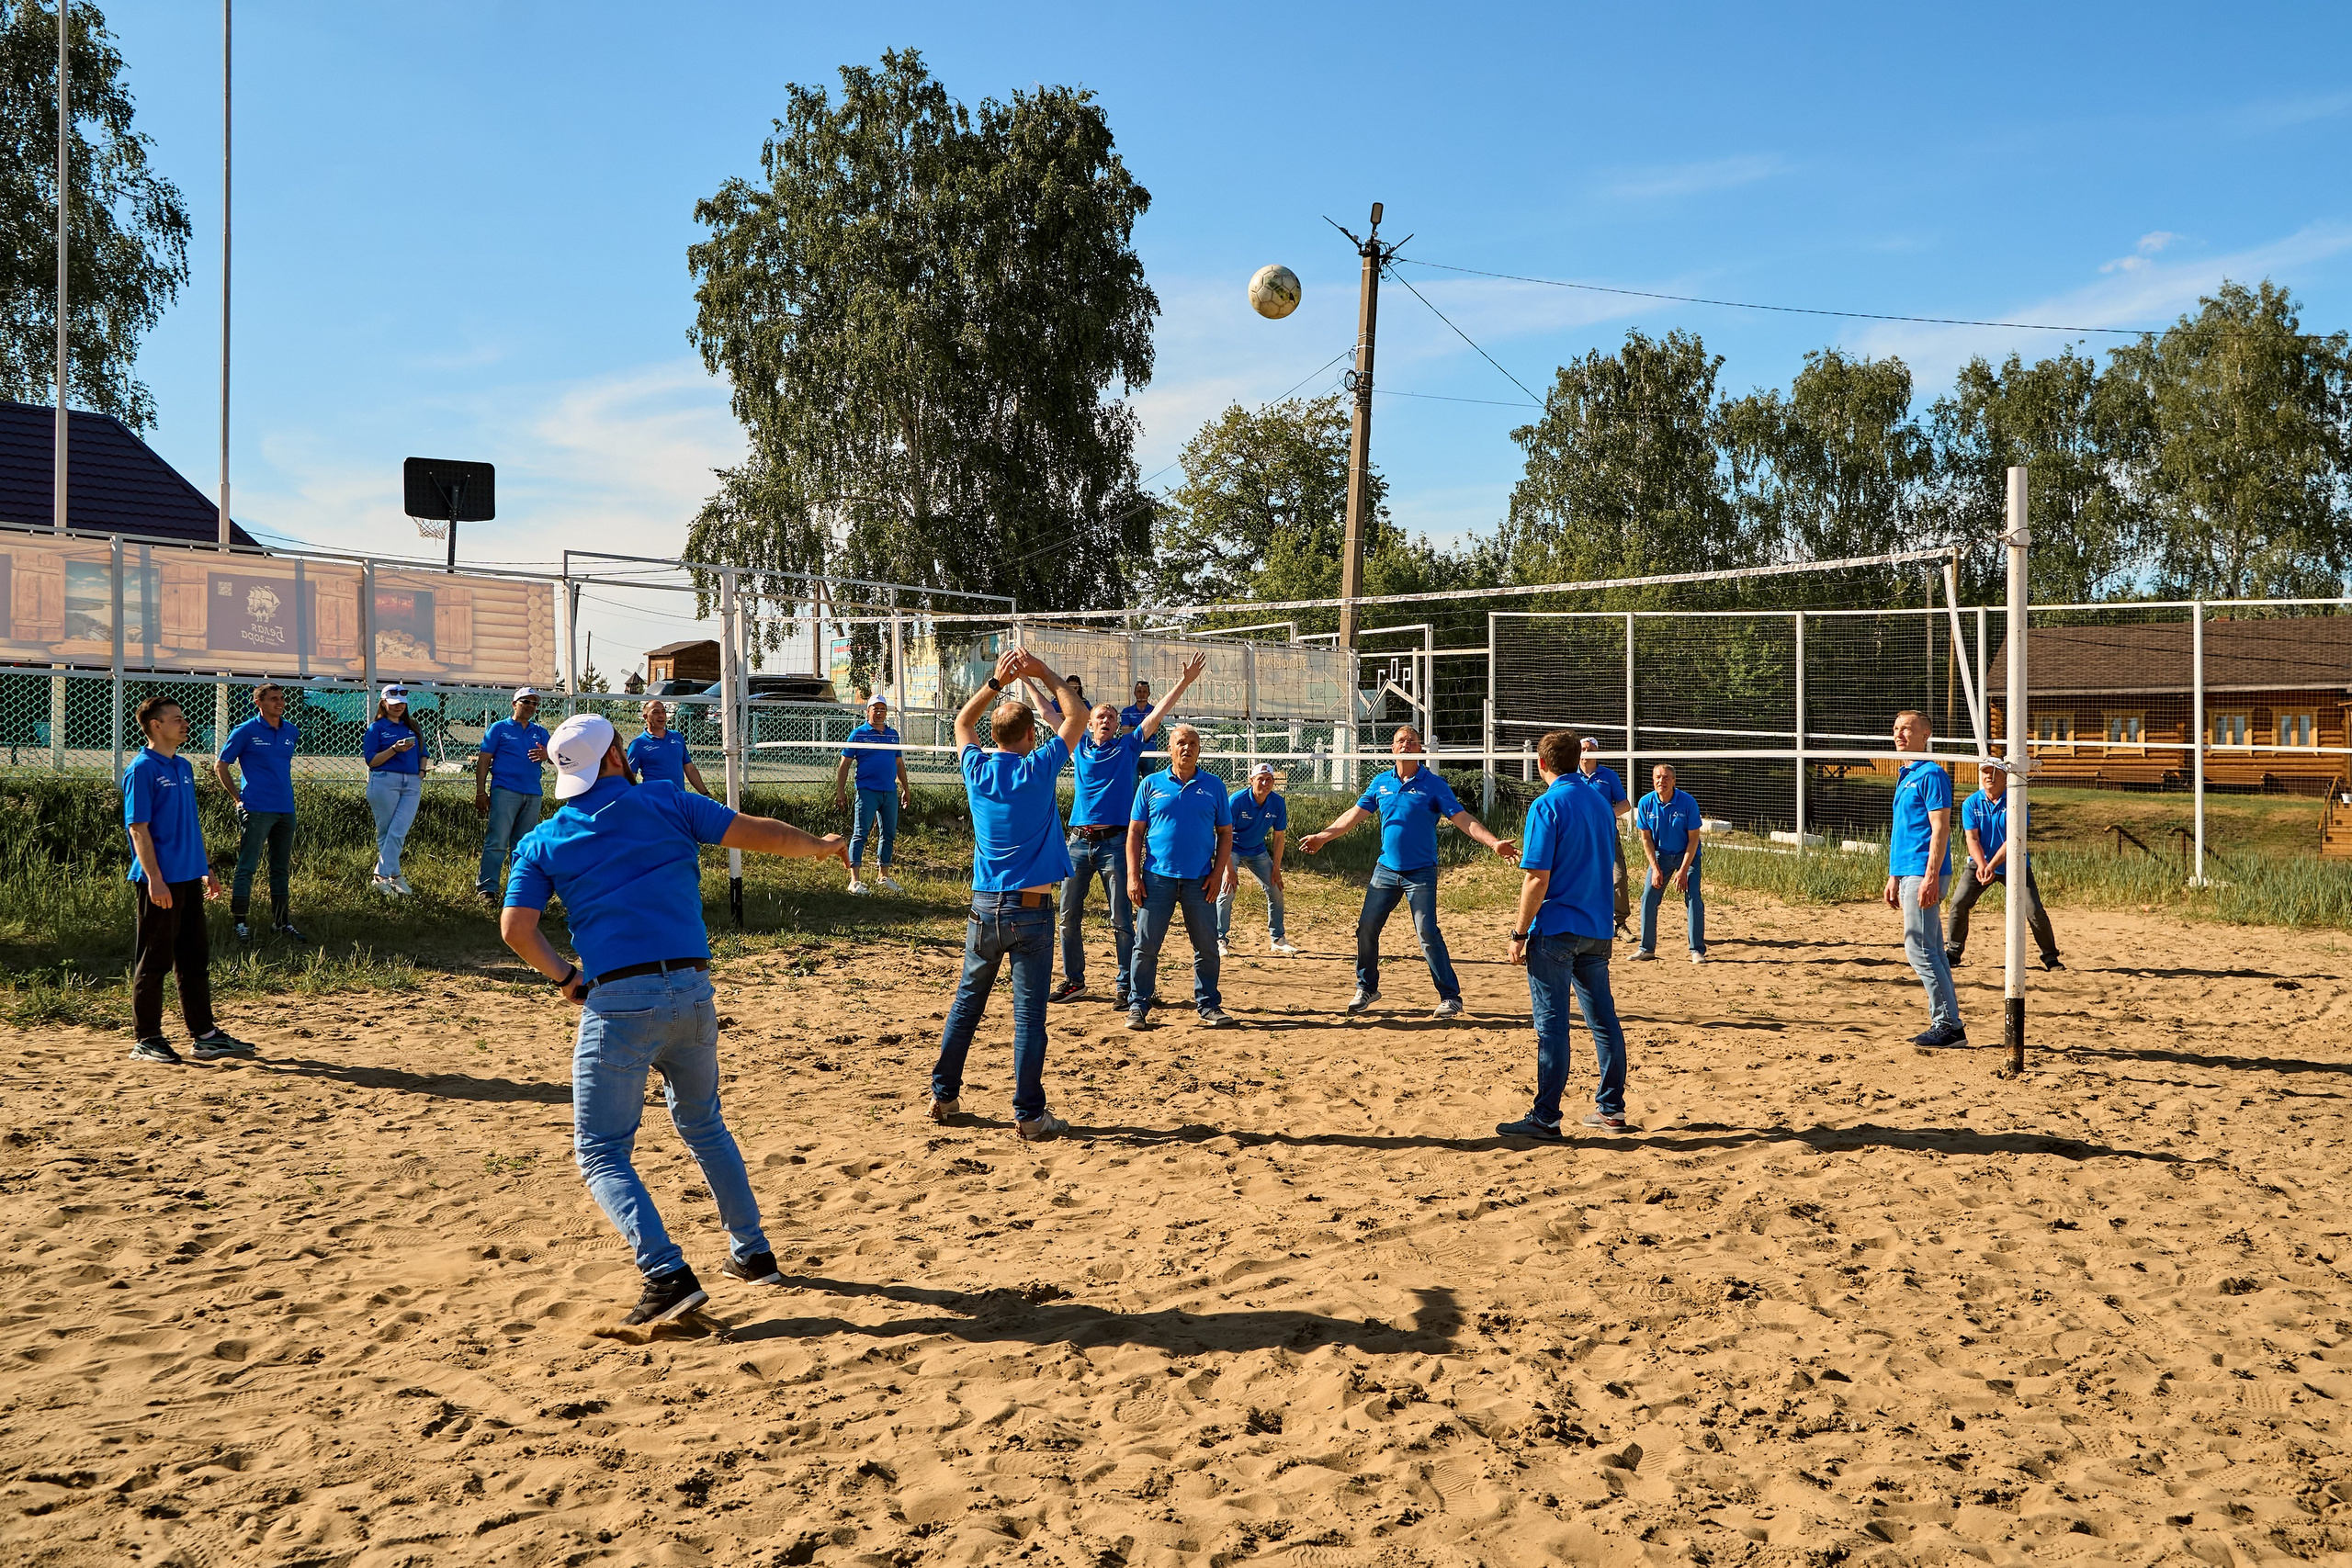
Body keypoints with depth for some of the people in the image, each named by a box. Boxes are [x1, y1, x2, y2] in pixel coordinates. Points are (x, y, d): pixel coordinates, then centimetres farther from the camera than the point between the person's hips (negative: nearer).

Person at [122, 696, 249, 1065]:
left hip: (189, 878, 8)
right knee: (154, 961, 0)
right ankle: (146, 1039, 9)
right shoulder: (142, 769, -10)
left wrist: (207, 868, 18)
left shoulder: (184, 767, 15)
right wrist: (154, 878, -19)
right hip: (160, 882, -8)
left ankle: (204, 1035, 16)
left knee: (195, 958, 11)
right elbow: (138, 828, -14)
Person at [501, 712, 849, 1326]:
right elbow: (759, 834, 8)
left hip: (619, 1002, -3)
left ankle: (669, 1275, -13)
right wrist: (820, 845, 24)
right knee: (703, 1124, 24)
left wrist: (566, 977, 10)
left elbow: (516, 928, -3)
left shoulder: (543, 841, 7)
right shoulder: (666, 803, 8)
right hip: (693, 992, 3)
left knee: (601, 1153, 4)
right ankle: (753, 1253, 28)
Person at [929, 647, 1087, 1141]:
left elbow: (962, 721, 21)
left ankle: (944, 1095, 23)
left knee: (966, 1002, 17)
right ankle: (1029, 1115, 3)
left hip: (984, 906, 4)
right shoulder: (1037, 769, -10)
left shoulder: (978, 768, 0)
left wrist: (997, 682, 15)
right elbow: (1078, 715, 2)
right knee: (1028, 1014, -1)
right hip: (1030, 909, -4)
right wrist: (1043, 672, 6)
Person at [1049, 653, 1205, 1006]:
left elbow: (1156, 714, -1)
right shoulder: (1079, 746, 12)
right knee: (1069, 915, 6)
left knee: (1121, 920, -4)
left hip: (1114, 842, -3)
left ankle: (1126, 986, 2)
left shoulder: (1128, 746, 6)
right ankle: (1073, 980, 19)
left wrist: (1184, 682, -8)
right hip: (1079, 841, 3)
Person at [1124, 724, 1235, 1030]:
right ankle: (1137, 1006, 8)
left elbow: (1225, 833, 10)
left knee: (1207, 946, 4)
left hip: (1199, 880, 1)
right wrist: (1133, 875, -3)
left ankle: (1209, 1005, 16)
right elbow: (1135, 833, 5)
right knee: (1146, 945, -1)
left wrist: (1217, 873, -1)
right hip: (1157, 878, -1)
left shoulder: (1213, 786, 8)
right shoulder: (1151, 785, 6)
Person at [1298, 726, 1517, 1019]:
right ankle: (1366, 988, 22)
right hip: (1386, 870, 4)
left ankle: (1451, 997, -3)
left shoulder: (1433, 784, -5)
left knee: (1427, 933, -12)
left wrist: (1494, 843, -22)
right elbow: (1354, 814, 14)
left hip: (1421, 873, -4)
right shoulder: (1380, 783, 7)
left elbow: (1463, 819, -10)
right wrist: (1322, 837, 11)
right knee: (1366, 928, 4)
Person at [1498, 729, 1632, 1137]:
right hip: (1598, 929, 7)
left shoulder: (1547, 805, -12)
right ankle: (1611, 1108, 20)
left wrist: (1520, 932, -10)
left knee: (1552, 1026, -4)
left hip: (1556, 931, -7)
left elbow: (1537, 878, -17)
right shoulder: (1601, 801, 11)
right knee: (1604, 1019, 13)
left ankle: (1545, 1118, 0)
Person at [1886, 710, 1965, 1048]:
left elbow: (1940, 829, -16)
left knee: (1919, 948, -10)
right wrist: (1893, 877, 21)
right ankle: (1949, 1025, 15)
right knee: (1932, 952, 11)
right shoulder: (1904, 777, 19)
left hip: (1923, 874, -10)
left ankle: (1947, 1023, -5)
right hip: (1906, 873, 10)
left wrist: (1930, 877, -22)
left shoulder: (1931, 774, -9)